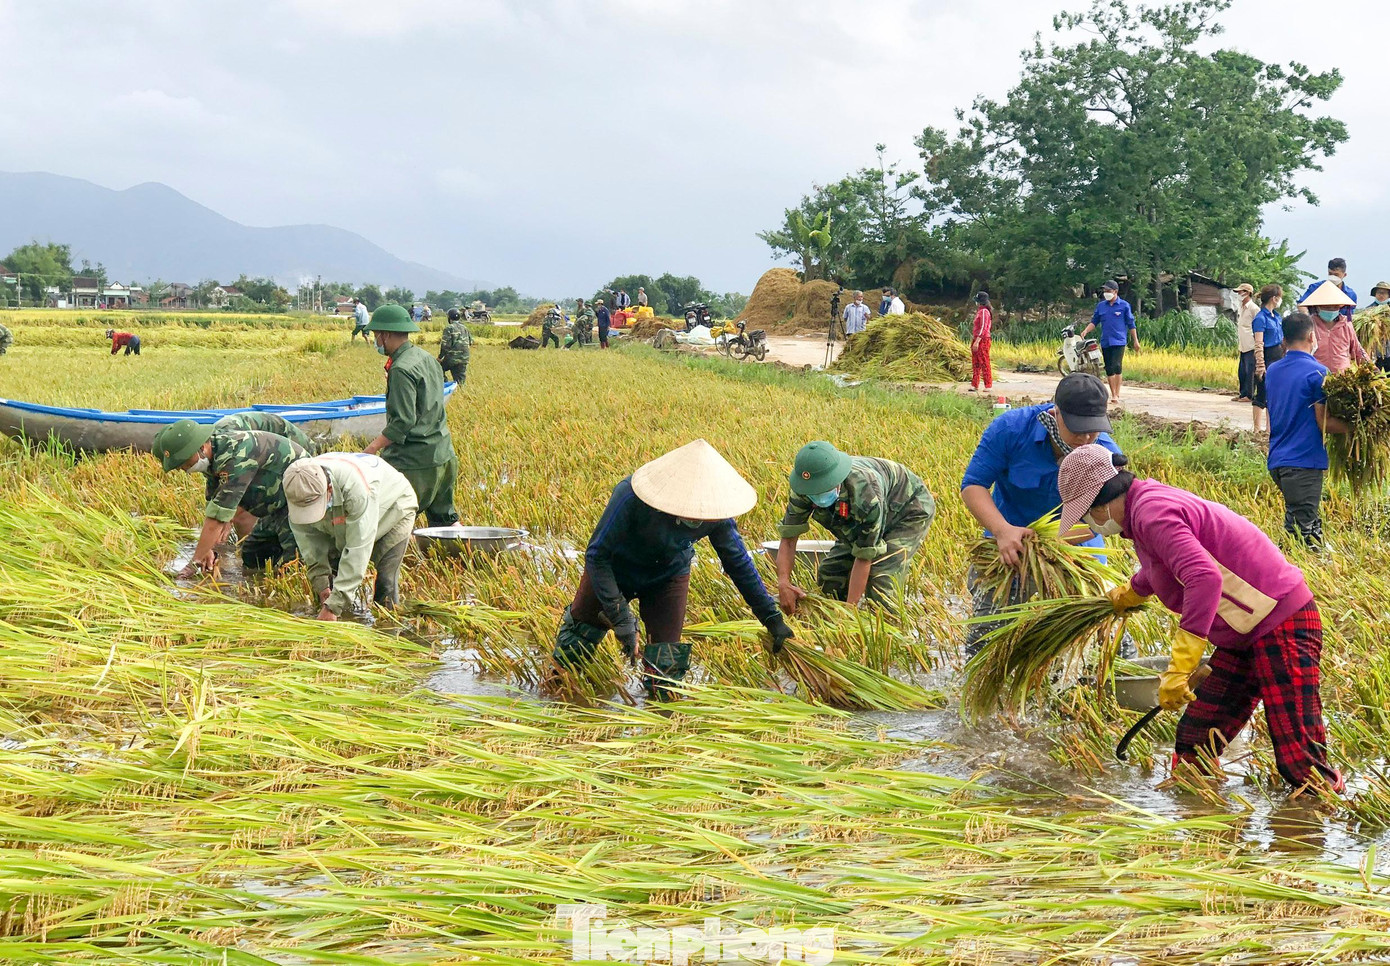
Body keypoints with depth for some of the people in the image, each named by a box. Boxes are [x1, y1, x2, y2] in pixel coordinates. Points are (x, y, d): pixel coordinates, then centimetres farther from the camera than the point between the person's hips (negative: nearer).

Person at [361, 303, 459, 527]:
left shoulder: (402, 370, -17)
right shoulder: (428, 359, 11)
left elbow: (403, 421, -20)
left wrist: (373, 447, -17)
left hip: (414, 461, -9)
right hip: (443, 456, 9)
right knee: (445, 519, 16)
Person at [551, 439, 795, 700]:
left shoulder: (716, 511, -30)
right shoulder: (632, 499, -42)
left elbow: (739, 563, -14)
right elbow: (596, 556, -31)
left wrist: (772, 619, -10)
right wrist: (620, 618, -35)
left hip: (669, 577, 2)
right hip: (615, 570, -1)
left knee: (665, 668, -4)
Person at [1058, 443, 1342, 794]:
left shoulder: (1152, 513, -20)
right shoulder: (1148, 501, 13)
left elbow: (1205, 579, -36)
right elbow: (1154, 574, 38)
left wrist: (1178, 670, -37)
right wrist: (1120, 600, 59)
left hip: (1282, 626, -11)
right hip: (1246, 635, 11)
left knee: (1300, 766, -13)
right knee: (1193, 744, 9)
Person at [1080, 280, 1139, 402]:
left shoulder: (1124, 305, 0)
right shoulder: (1100, 305, 10)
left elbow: (1131, 324, 4)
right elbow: (1094, 321, 14)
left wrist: (1135, 341, 5)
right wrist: (1086, 331, -5)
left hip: (1118, 341, -4)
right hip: (1105, 341, 5)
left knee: (1117, 366, -16)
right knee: (1108, 369, 7)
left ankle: (1117, 394, -12)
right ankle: (1113, 394, 16)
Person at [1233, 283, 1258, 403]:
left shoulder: (1253, 308, -9)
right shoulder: (1241, 308, 17)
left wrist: (1257, 346, -12)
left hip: (1251, 346, -8)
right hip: (1243, 346, 8)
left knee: (1250, 370, -5)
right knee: (1241, 371, 9)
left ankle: (1249, 395, -2)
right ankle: (1242, 394, 15)